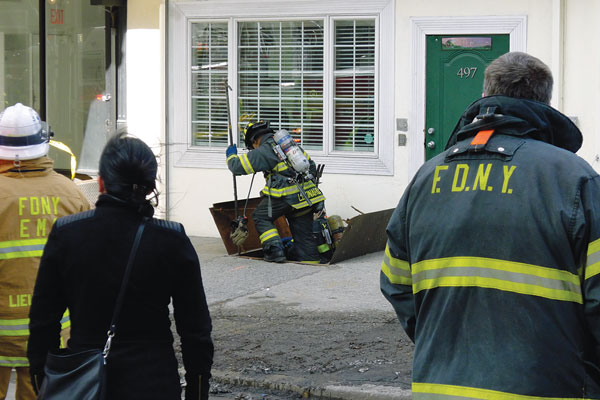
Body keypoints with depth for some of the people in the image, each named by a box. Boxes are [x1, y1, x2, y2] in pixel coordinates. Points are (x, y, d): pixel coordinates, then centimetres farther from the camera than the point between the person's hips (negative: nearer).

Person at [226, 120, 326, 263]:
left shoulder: (263, 151, 0)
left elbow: (238, 166, 2)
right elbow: (311, 166, 25)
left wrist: (231, 156, 23)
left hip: (287, 196, -6)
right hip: (308, 195, 6)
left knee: (261, 217, 11)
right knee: (303, 234, 12)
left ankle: (275, 250, -1)